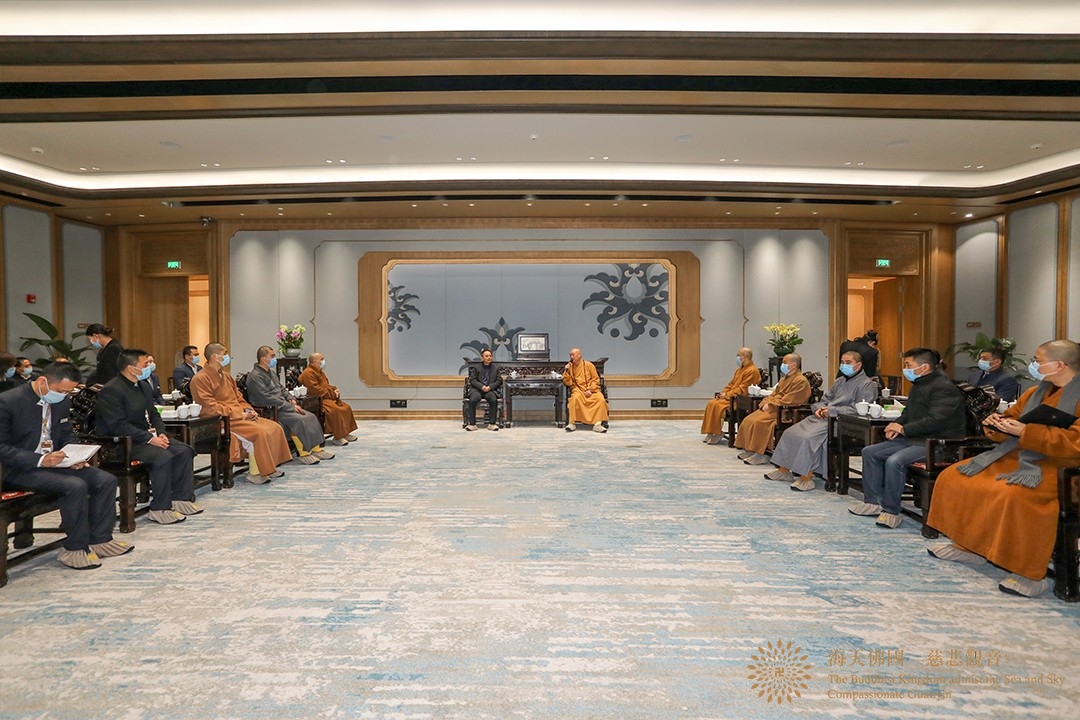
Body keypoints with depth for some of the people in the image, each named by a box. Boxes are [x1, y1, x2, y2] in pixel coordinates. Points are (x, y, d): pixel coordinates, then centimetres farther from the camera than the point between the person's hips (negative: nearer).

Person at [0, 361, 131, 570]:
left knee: (106, 480, -10)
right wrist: (39, 460, -26)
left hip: (53, 461, 7)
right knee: (76, 486, -29)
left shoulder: (62, 402, 5)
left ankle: (99, 540, 0)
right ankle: (75, 549, -13)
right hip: (19, 469, -7)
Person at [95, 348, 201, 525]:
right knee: (163, 457, -30)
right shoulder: (111, 391, -16)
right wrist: (149, 438, -25)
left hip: (147, 436, 9)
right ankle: (160, 509, -18)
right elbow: (119, 426, -23)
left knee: (185, 450, -7)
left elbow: (153, 413, 18)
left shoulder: (141, 385, 12)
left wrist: (161, 433, -1)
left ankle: (180, 499, -1)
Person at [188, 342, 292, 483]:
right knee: (259, 432, -27)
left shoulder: (225, 375, 19)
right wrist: (240, 414, -18)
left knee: (275, 427, -4)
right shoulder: (200, 379, -9)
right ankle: (254, 473, -16)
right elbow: (211, 407, -16)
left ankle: (269, 467, 0)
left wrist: (248, 410, 2)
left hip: (241, 416, 9)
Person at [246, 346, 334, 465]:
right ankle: (304, 453, -21)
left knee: (311, 417, -8)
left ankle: (316, 448, -7)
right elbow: (268, 399, -21)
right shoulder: (255, 376, -13)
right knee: (299, 420, -28)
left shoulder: (271, 372, 17)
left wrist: (290, 398, 4)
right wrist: (290, 407, -20)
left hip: (282, 405, 9)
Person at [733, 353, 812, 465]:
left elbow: (788, 401, -19)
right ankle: (749, 450, 1)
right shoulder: (785, 378, 21)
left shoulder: (800, 381, -10)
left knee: (759, 422, -28)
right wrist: (765, 403, 2)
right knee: (748, 420, -3)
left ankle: (760, 455, -24)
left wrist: (770, 405, -16)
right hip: (772, 408, 10)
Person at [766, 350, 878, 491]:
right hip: (822, 416, 9)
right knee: (790, 433, -5)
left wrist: (832, 410, -16)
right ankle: (784, 469, 0)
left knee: (809, 437, -31)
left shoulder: (867, 384, -1)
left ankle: (806, 477, -24)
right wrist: (819, 408, 4)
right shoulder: (840, 381, 25)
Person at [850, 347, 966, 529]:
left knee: (894, 461, -31)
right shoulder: (918, 385, 16)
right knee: (870, 452, 2)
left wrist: (903, 429, -16)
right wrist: (896, 425, 4)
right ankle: (873, 501, 5)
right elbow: (908, 413, 26)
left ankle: (891, 510, -17)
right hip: (913, 439, 11)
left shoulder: (944, 387, -15)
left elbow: (935, 420, -25)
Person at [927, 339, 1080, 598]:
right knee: (954, 476, 3)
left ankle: (1032, 574, -24)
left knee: (1016, 494, -38)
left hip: (1057, 467, -9)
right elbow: (1013, 417, 26)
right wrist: (998, 423, 2)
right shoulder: (1035, 392, 16)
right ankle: (968, 546, 12)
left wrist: (1025, 431, -23)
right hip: (1015, 456, 9)